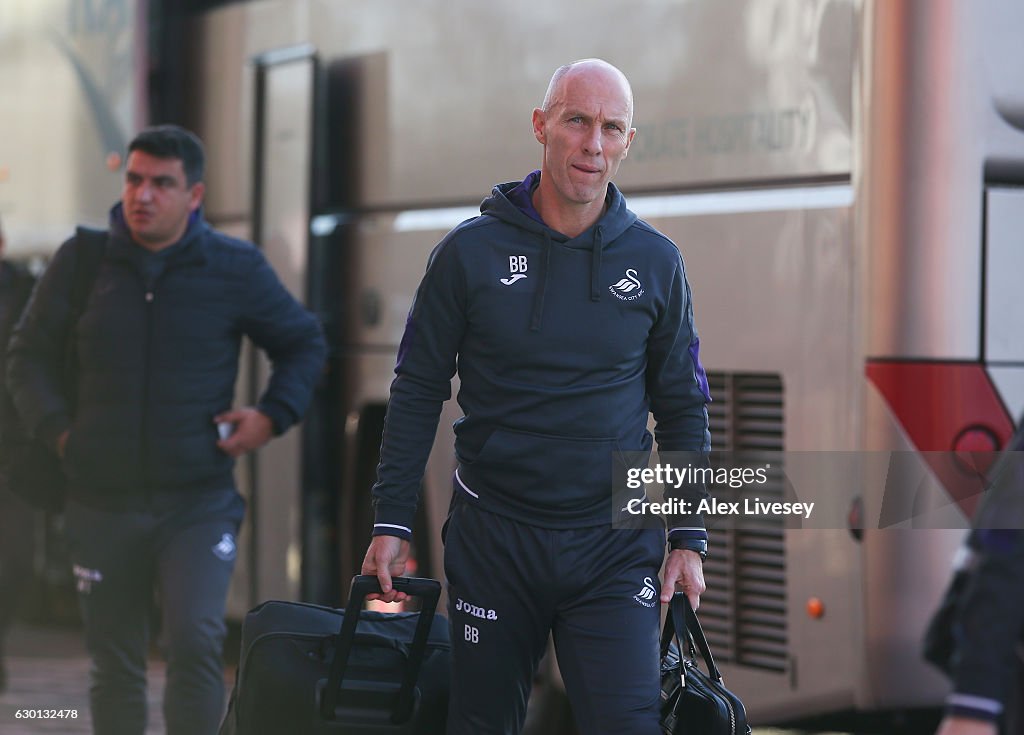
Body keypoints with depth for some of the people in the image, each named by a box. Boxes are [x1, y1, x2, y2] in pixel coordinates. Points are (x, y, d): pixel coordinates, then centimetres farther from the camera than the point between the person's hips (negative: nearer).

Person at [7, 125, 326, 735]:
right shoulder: (81, 260, 4)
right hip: (103, 500, 2)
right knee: (116, 667, 9)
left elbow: (305, 344, 14)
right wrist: (56, 428, 0)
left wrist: (272, 416, 0)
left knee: (196, 641, -19)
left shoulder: (237, 267, 1)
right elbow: (28, 356, 14)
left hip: (199, 502, -2)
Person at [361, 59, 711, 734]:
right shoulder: (472, 250, -1)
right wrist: (391, 523, -2)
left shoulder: (655, 261, 2)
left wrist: (690, 539, 3)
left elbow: (684, 406, 9)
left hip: (615, 545, 0)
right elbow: (418, 392, 3)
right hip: (491, 536, 0)